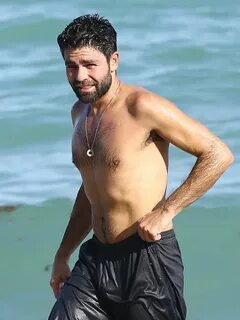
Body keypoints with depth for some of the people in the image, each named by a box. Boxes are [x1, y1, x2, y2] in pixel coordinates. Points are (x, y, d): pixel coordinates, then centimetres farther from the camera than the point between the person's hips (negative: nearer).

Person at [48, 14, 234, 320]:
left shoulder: (141, 106, -14)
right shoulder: (80, 112, 12)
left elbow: (218, 155, -15)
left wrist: (165, 211, -19)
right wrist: (62, 255, 24)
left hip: (148, 257, -7)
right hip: (96, 258, 7)